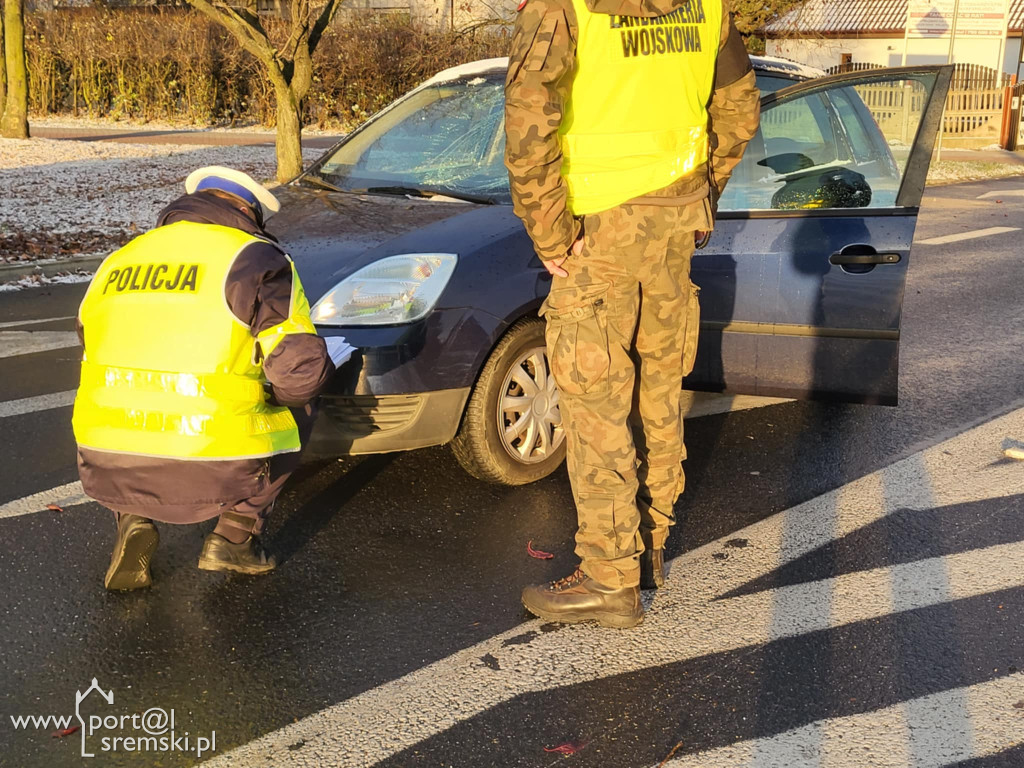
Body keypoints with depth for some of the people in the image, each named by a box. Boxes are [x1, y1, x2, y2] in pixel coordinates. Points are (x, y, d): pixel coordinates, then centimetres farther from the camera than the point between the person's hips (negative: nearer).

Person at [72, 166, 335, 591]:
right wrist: (277, 392, 14)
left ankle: (132, 520, 12)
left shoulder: (117, 261, 17)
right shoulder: (253, 257, 0)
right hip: (211, 475, -4)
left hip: (107, 472, 4)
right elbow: (299, 368, -9)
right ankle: (234, 537, 12)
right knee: (297, 410, 23)